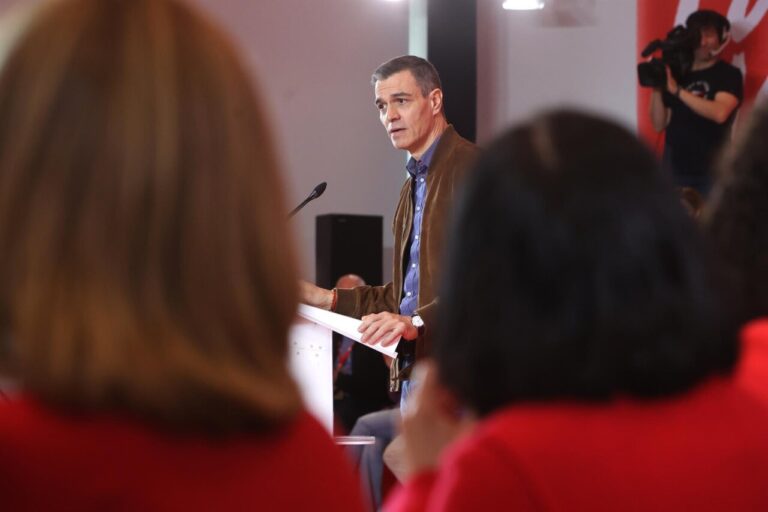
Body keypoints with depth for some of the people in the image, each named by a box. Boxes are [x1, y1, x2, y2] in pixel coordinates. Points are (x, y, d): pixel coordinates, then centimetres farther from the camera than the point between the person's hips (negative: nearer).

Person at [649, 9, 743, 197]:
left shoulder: (729, 74, -1)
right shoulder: (676, 74, 11)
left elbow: (719, 113, -20)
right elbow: (659, 125, 9)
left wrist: (677, 91, -20)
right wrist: (656, 88, -5)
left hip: (710, 171, -4)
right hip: (674, 168, 4)